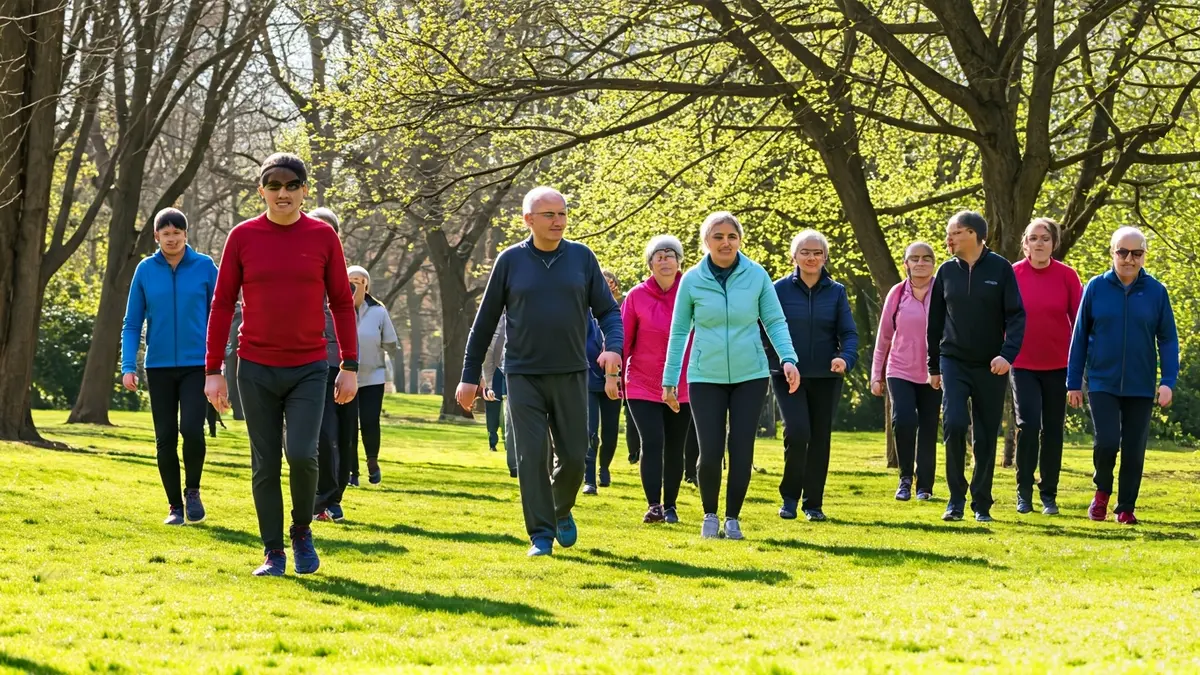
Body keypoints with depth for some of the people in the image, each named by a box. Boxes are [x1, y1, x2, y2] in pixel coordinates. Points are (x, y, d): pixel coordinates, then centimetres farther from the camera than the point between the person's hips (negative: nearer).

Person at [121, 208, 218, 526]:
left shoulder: (205, 267, -1)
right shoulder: (145, 270, 2)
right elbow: (132, 323, 5)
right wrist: (128, 366, -5)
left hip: (197, 365, -2)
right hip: (159, 366, 2)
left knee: (192, 429, -16)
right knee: (165, 438, 4)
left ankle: (192, 490, 9)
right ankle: (175, 506, 15)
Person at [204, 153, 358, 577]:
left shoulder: (322, 236, 1)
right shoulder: (243, 237, 1)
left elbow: (342, 303, 5)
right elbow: (222, 305, 3)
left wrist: (350, 366, 0)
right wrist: (213, 371, -1)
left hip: (308, 368, -1)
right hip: (256, 370, 1)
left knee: (302, 455, -14)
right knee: (265, 464, 4)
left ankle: (302, 530, 12)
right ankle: (273, 553, 13)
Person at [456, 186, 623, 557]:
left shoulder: (582, 258, 3)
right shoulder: (510, 261, 0)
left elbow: (607, 309, 6)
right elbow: (485, 321, 5)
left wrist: (613, 347, -15)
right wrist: (470, 375, 4)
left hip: (571, 374, 1)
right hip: (523, 376, -1)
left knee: (573, 456, 2)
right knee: (532, 456, -6)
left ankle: (561, 510, 30)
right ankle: (541, 535, -1)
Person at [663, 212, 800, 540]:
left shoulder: (756, 275, -3)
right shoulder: (692, 280, -2)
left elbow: (775, 321, 2)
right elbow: (679, 332, 5)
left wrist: (788, 358, -14)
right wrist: (669, 380, 7)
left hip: (750, 376, 0)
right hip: (706, 378, 0)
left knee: (742, 452, -1)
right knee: (710, 453, -5)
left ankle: (733, 518, 17)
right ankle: (710, 515, 19)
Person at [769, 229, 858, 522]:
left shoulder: (836, 292, 5)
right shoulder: (780, 289, 0)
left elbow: (849, 332, 1)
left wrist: (846, 358, -18)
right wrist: (771, 363, -10)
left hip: (825, 377, 2)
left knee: (820, 439, 5)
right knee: (797, 432, -17)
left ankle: (814, 503, 17)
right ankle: (789, 496, 1)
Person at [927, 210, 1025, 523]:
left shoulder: (1000, 269, -4)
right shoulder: (946, 271, 5)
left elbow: (1016, 316, -6)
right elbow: (935, 321, 11)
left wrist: (1008, 354, -20)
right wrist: (933, 367, 12)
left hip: (991, 367, -1)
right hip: (954, 362, 1)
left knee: (987, 437, 4)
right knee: (954, 424, -16)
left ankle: (982, 504, 14)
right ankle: (956, 499, -3)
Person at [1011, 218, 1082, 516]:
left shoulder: (1067, 276, -3)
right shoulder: (1012, 275, -4)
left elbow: (1079, 319, 0)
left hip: (1057, 365, 1)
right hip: (1023, 365, -1)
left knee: (1053, 430, 8)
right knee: (1028, 425, -11)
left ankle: (1049, 494, 18)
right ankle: (1024, 492, 3)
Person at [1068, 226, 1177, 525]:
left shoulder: (1156, 291, 0)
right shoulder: (1096, 288, -1)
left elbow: (1168, 340, 2)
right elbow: (1079, 337, 4)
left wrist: (1168, 381, -9)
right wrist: (1074, 383, 4)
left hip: (1140, 387, 1)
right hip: (1102, 384, -1)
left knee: (1134, 449, 4)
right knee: (1107, 441, -13)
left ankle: (1126, 508, 19)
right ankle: (1102, 491, 15)